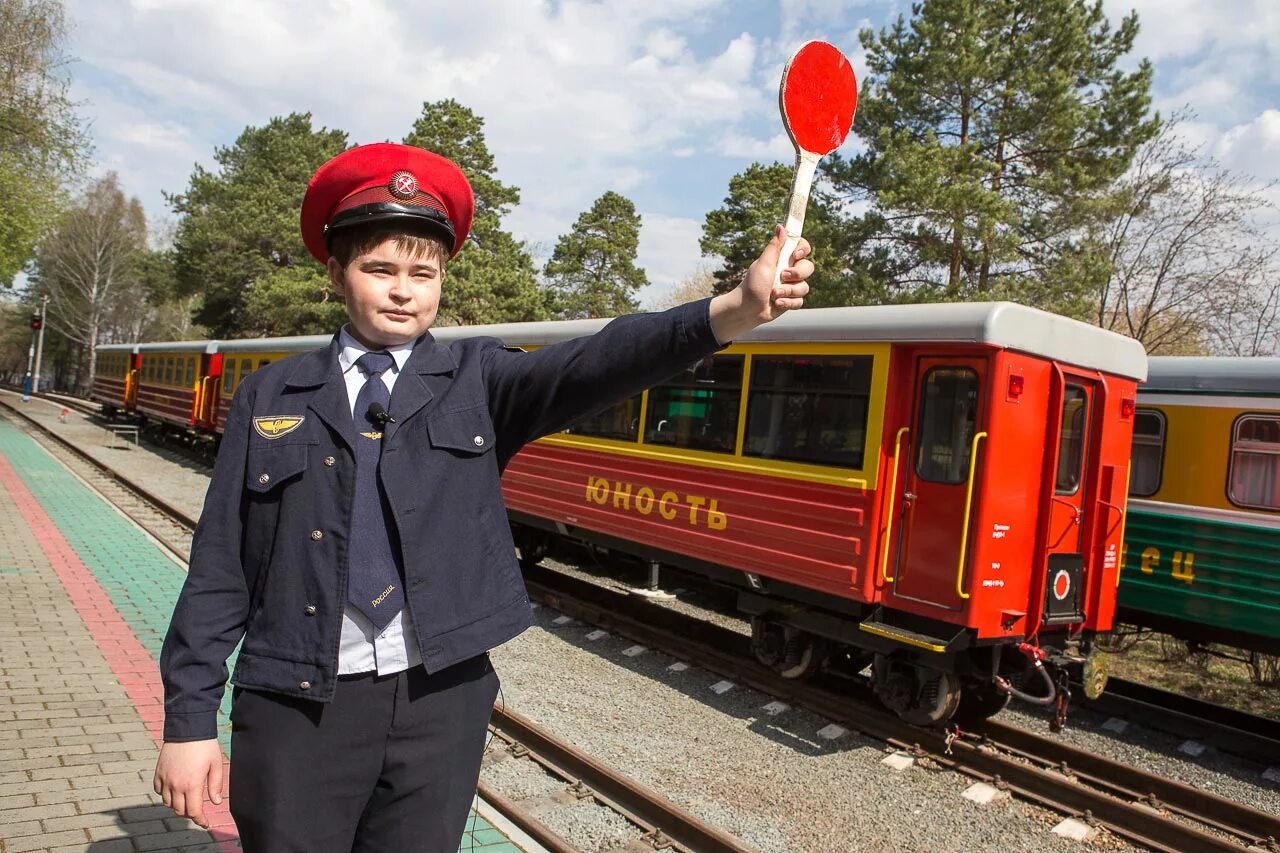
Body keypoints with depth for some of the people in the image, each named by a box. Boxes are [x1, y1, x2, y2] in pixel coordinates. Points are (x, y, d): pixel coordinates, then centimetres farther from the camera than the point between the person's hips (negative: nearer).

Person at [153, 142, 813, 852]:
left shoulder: (477, 381, 1)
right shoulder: (270, 396, 3)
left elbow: (589, 367, -18)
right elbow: (219, 565, 3)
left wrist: (735, 311, -35)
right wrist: (189, 718, 0)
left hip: (440, 697, 0)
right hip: (296, 702, 0)